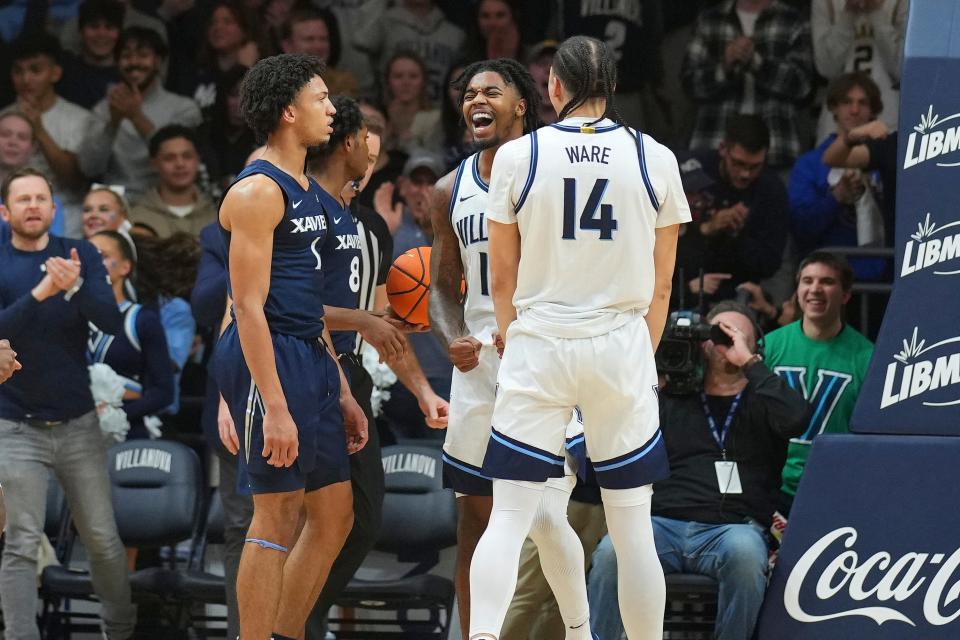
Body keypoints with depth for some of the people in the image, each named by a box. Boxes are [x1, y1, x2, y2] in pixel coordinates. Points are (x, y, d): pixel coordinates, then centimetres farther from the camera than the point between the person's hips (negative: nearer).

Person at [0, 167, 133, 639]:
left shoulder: (81, 255, 3)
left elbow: (111, 322, -9)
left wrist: (75, 287, -28)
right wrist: (41, 292, -29)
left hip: (78, 423, 2)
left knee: (103, 540, 5)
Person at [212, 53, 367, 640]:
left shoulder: (307, 190, 18)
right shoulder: (258, 191, -12)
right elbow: (250, 306, -17)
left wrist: (342, 394, 22)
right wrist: (275, 408, -23)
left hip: (310, 356, 10)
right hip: (268, 357, -10)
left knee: (335, 515, 11)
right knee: (278, 516, -7)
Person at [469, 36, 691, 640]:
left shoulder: (517, 156, -2)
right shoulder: (655, 159, 1)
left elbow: (502, 281, 5)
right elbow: (660, 285, 6)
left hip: (538, 346, -1)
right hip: (622, 347, 1)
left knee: (510, 517, -1)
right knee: (633, 526, 8)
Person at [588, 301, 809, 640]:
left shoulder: (760, 402, 19)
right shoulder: (671, 398, 23)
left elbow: (794, 418, -4)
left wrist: (748, 362, 0)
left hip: (731, 527, -1)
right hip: (664, 523, 1)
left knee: (744, 551, -38)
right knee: (611, 551, -31)